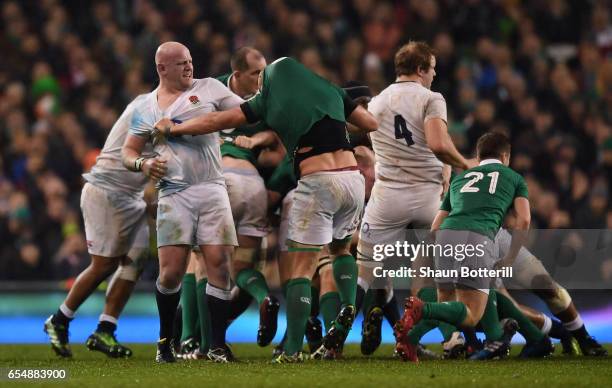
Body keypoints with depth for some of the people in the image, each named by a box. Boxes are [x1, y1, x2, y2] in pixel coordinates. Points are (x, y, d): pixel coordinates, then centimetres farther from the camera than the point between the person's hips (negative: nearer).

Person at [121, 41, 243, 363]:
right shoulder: (146, 107, 10)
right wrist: (143, 164, -9)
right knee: (171, 272, -7)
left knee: (219, 266, -7)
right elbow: (128, 152, 12)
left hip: (212, 191, 0)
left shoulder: (209, 88, 9)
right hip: (174, 195, 0)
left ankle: (217, 345, 1)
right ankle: (165, 339, 14)